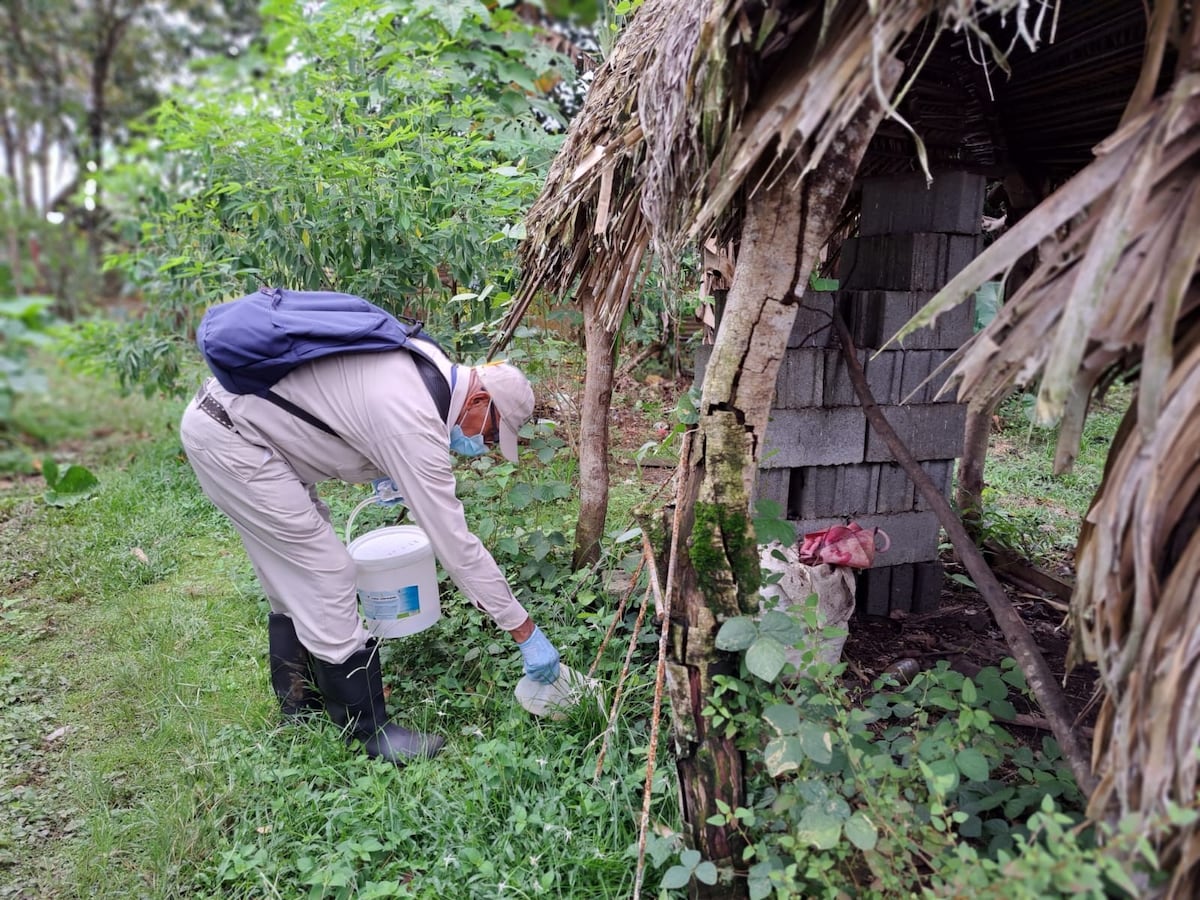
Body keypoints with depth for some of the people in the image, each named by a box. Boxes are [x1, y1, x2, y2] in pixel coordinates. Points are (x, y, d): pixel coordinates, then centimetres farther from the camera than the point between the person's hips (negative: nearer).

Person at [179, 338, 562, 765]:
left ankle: (301, 707, 32)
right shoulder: (414, 424, -25)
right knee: (324, 577, -7)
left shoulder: (427, 362, 2)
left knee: (295, 577, 17)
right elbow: (454, 541, -23)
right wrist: (525, 631, -16)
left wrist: (384, 468, 14)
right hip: (224, 439, -10)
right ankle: (369, 732, 6)